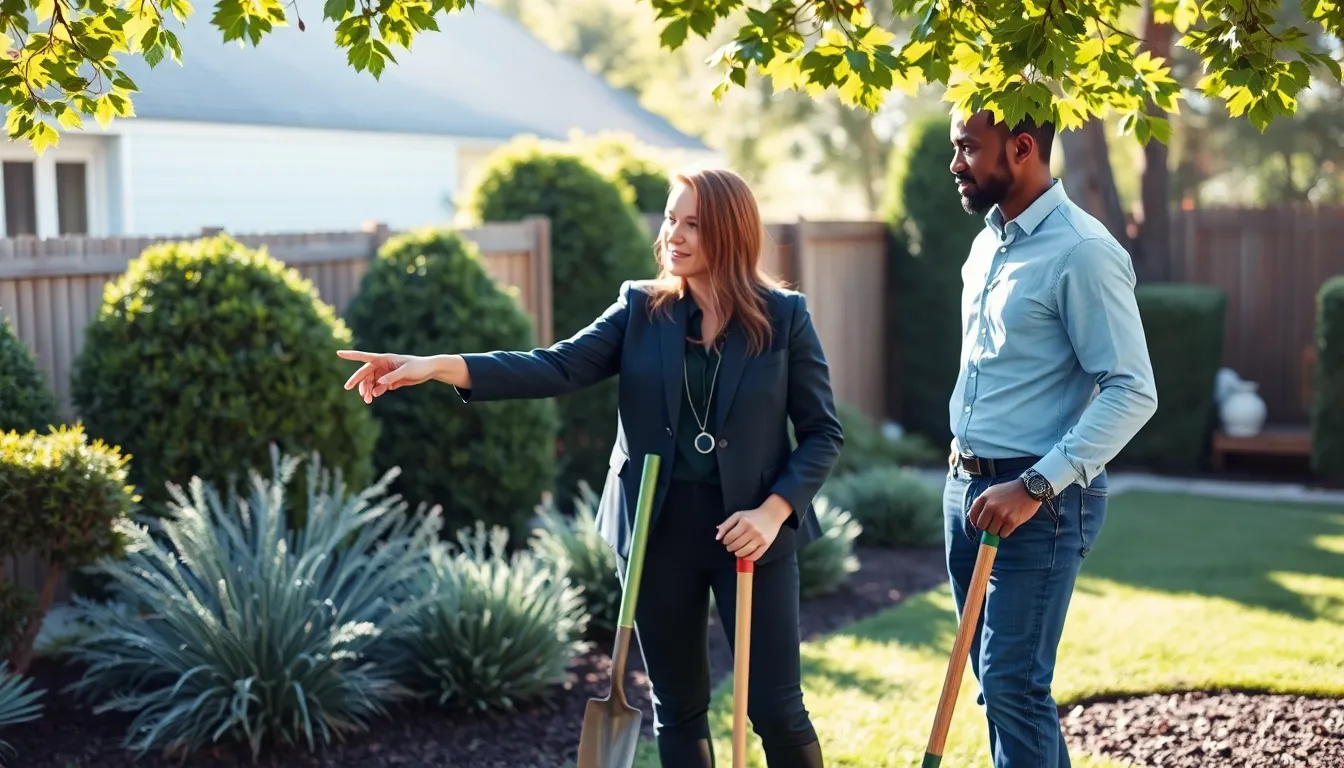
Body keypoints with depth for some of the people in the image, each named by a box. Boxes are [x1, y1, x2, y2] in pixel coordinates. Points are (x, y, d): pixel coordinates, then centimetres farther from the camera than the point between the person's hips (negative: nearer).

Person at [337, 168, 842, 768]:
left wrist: (774, 511, -15)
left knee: (777, 710, 1)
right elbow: (558, 368, -12)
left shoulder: (784, 316, -3)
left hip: (751, 530, -2)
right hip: (660, 529, 2)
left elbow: (823, 432, 0)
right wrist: (440, 367, -25)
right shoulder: (640, 308, 1)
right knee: (678, 709, 12)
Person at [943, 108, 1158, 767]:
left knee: (1012, 687, -7)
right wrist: (964, 469, 17)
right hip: (967, 485, 9)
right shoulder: (988, 243, 11)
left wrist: (1035, 487, -24)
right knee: (995, 679, 14)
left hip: (1038, 499, -9)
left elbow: (1132, 391, -20)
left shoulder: (1082, 251, -16)